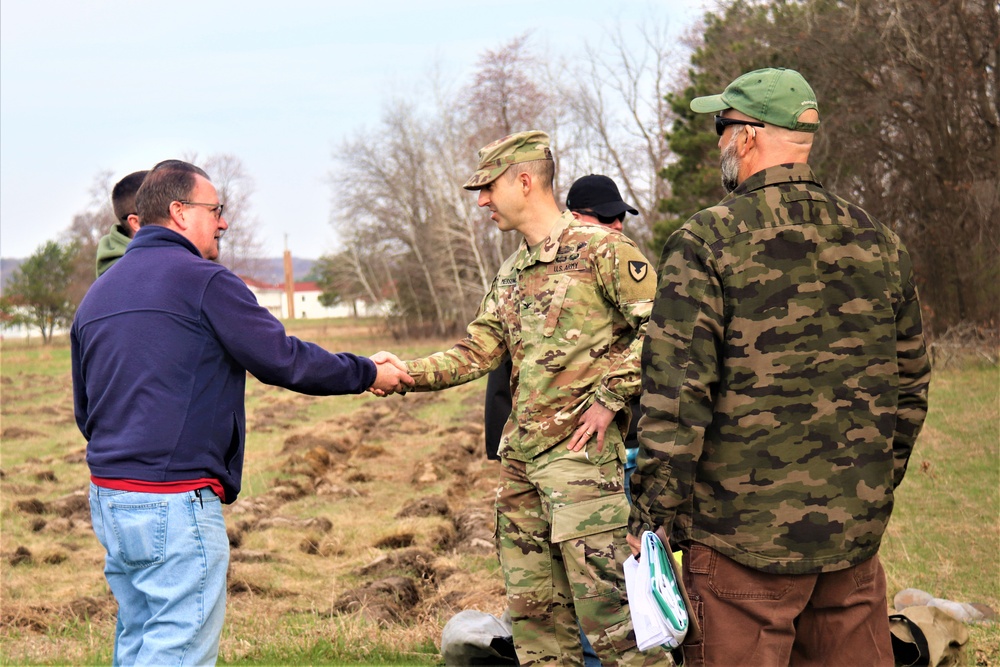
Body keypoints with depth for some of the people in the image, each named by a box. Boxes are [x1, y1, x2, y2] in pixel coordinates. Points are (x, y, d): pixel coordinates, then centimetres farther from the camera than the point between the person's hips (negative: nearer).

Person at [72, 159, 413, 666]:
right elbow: (283, 360, -10)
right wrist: (368, 373, 3)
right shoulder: (202, 280, -9)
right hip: (176, 504, -9)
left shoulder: (97, 295, 16)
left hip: (107, 496, 9)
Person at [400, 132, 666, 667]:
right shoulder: (511, 274, 19)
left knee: (605, 602, -11)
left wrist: (610, 396, -13)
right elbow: (476, 353, 14)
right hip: (519, 456, 8)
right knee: (533, 607, 10)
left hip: (579, 449, -8)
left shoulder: (601, 249, -5)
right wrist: (404, 374, 1)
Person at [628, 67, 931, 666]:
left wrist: (652, 513, -7)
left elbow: (676, 391, -13)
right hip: (856, 530, 5)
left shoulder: (708, 242, -9)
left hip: (745, 530, -5)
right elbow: (910, 385, 15)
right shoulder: (880, 243, 8)